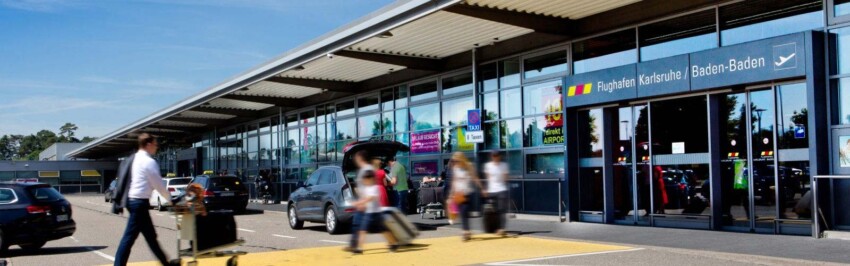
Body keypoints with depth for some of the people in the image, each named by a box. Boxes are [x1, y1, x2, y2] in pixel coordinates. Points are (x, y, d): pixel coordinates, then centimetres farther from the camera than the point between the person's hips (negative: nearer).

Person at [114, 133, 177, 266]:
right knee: (129, 237, -8)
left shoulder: (134, 159, 15)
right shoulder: (149, 161, -12)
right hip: (140, 202, -10)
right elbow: (158, 184, -8)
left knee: (150, 236, 15)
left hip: (132, 200, 10)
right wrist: (169, 198, 6)